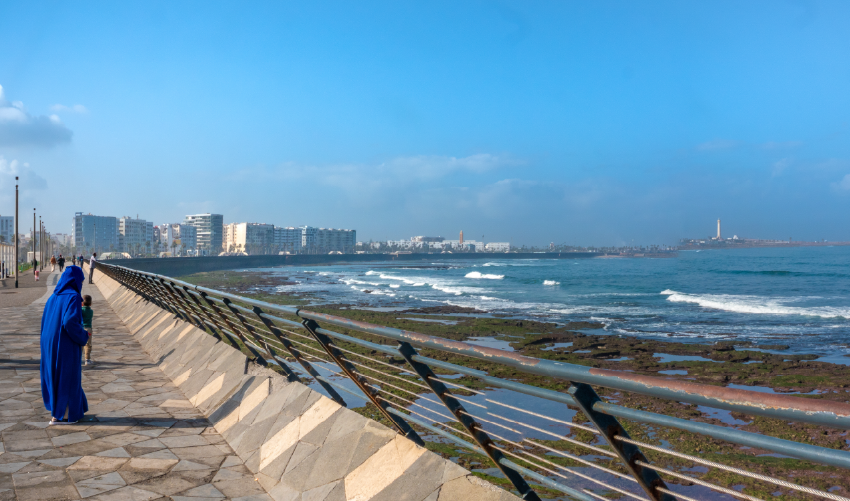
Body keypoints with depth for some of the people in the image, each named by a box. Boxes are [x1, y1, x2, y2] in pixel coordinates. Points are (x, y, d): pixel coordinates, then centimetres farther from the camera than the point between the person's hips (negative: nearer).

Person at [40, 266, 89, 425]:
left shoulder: (54, 296, 8)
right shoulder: (73, 297, -16)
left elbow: (46, 321, 12)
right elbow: (70, 321, -27)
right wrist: (83, 336, -13)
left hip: (52, 343, 8)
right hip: (67, 345, -8)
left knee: (56, 375, 19)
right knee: (67, 378, 4)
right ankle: (60, 416, 10)